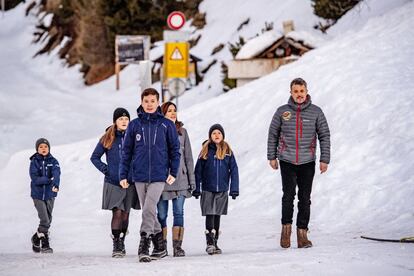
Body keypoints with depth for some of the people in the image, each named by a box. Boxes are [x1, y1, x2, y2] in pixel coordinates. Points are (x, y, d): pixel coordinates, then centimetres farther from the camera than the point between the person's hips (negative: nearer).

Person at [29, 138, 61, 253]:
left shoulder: (53, 161, 1)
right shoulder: (34, 162, -2)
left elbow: (56, 174, -17)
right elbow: (35, 179, -12)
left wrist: (55, 184, -37)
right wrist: (49, 180, -20)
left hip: (50, 194, 3)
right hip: (38, 194, -3)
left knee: (48, 220, 10)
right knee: (45, 220, -10)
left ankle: (37, 237, 30)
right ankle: (45, 244, 6)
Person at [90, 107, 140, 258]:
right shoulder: (108, 138, 2)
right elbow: (94, 157, 10)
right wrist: (105, 169, 0)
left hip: (130, 182, 2)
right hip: (113, 182, -2)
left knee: (125, 214, 6)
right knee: (117, 213, -10)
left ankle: (122, 243, 18)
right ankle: (116, 245, -6)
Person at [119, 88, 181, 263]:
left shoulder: (167, 125, 2)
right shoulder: (134, 125, 5)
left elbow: (175, 149, 6)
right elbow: (127, 151, 8)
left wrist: (173, 172, 0)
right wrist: (123, 175, 3)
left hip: (159, 177, -3)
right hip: (139, 177, 3)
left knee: (149, 210, -18)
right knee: (148, 212, 8)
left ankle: (144, 247, -16)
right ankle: (159, 247, 19)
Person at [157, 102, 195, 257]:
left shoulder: (182, 132, 10)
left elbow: (188, 157, 12)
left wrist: (192, 179, 8)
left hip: (180, 178, 2)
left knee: (178, 213, -3)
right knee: (162, 214, 4)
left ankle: (177, 246, -2)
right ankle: (161, 246, 12)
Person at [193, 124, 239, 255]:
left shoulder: (228, 151, 3)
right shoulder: (205, 151, 0)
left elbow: (234, 170, 4)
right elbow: (198, 171, 3)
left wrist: (234, 189, -2)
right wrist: (196, 189, -1)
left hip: (222, 190, 2)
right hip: (207, 190, -2)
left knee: (217, 216, 9)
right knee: (210, 216, -7)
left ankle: (215, 243, 16)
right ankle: (210, 243, -8)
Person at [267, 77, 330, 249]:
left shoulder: (316, 112, 3)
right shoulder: (282, 112, 3)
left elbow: (325, 136, 6)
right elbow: (273, 134, 11)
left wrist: (325, 159, 1)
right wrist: (272, 157, 8)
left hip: (307, 162, 1)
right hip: (287, 161, -1)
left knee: (305, 199, 2)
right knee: (289, 195, -15)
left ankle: (302, 233, 8)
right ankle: (286, 228, 1)